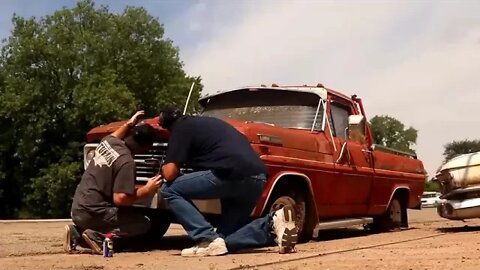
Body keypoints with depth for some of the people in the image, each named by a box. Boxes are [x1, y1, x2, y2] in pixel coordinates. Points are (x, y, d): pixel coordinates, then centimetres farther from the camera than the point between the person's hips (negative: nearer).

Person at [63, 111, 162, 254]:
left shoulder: (107, 141, 4)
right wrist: (146, 190, -11)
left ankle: (77, 232, 9)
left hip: (77, 209, 9)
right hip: (93, 213, -8)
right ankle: (98, 236, -14)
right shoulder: (126, 162, -19)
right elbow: (120, 199, -22)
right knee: (144, 223, -4)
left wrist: (128, 124, 33)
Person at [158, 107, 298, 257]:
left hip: (234, 174, -8)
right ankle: (272, 223, -3)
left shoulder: (180, 127, 10)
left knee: (169, 190, 8)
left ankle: (208, 241, -6)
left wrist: (165, 167, 25)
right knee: (224, 240, 17)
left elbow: (170, 174, 1)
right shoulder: (205, 122, 33)